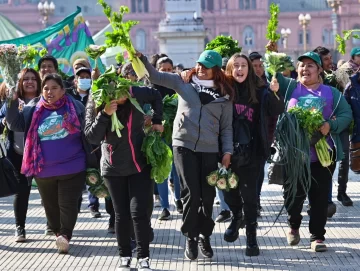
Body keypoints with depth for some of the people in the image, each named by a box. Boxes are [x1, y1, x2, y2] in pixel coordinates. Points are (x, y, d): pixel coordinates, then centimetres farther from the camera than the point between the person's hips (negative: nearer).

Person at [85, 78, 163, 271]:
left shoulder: (136, 94, -12)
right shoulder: (94, 106, -10)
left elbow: (156, 96, 10)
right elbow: (92, 137, -20)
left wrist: (157, 121, 3)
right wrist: (104, 115, -31)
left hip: (140, 165, -1)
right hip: (114, 169, 1)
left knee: (139, 212, -6)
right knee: (122, 215, 7)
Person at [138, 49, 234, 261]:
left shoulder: (224, 94, 6)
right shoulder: (183, 82, 5)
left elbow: (226, 127, 7)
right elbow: (155, 76, -1)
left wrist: (227, 151, -1)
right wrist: (141, 58, -16)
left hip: (210, 150, 1)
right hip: (184, 146, -1)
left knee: (208, 195, 4)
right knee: (191, 194, -6)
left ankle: (204, 236, 23)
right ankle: (191, 238, 10)